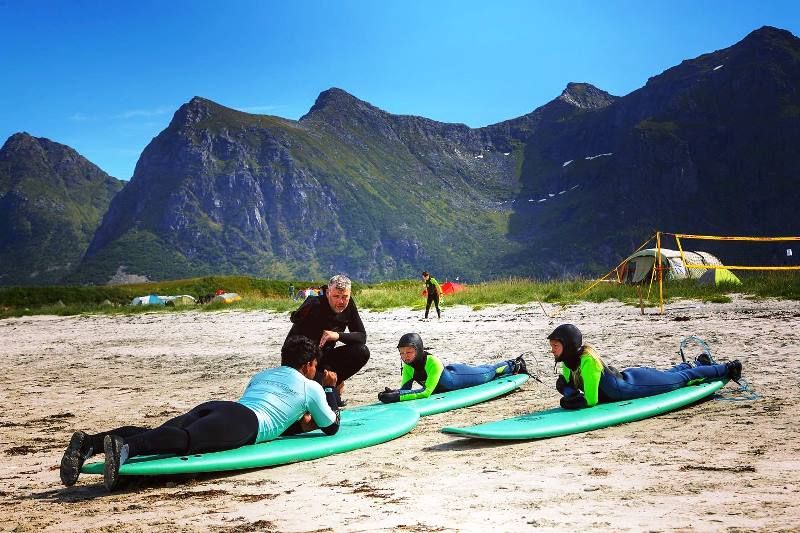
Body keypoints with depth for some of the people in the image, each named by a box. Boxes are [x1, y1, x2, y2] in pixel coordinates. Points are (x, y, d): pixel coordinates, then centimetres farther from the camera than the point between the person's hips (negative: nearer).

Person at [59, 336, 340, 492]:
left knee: (156, 434, -16)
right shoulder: (311, 388, 25)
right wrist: (330, 389, 51)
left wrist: (296, 423, 61)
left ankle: (89, 443, -42)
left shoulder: (260, 375, 43)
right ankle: (124, 447, -63)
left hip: (212, 406, 7)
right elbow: (332, 427, 35)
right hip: (246, 421, -7)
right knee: (188, 439, -33)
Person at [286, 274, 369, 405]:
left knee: (362, 352, -15)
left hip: (324, 357, 6)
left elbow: (362, 337, -6)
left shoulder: (349, 306, -4)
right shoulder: (314, 305, -23)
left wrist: (338, 335, -24)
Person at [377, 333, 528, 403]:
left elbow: (426, 392, -51)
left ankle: (513, 365, 54)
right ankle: (512, 364, 62)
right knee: (484, 370, 32)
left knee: (487, 373, 23)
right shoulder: (408, 366, -27)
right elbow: (406, 388, -26)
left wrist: (398, 396, -59)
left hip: (459, 375, -5)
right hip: (448, 373, 5)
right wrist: (394, 393, -50)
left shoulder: (433, 362, -46)